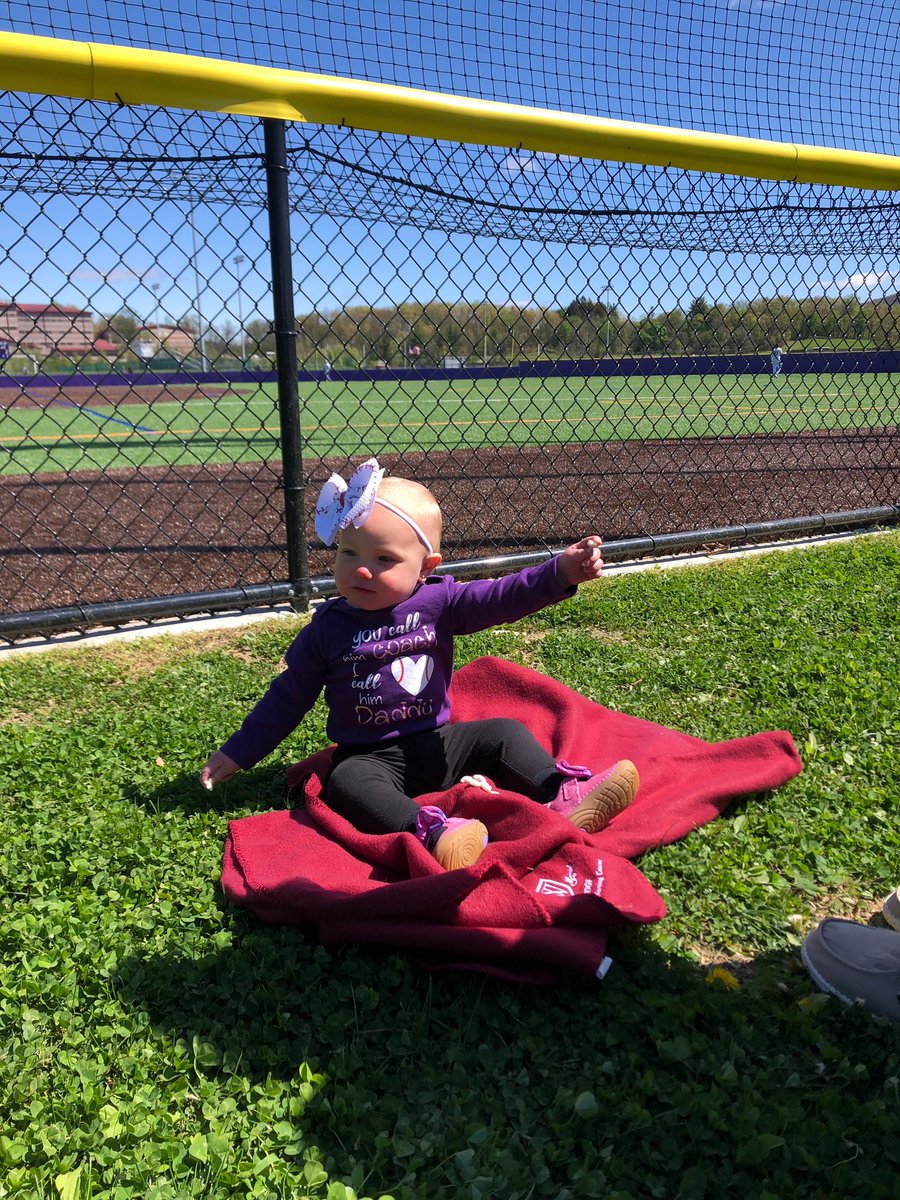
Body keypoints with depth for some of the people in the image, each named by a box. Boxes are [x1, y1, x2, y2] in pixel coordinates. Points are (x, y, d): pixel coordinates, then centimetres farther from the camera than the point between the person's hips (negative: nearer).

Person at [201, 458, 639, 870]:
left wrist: (562, 571, -33)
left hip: (437, 743, 3)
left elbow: (503, 597, -16)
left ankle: (564, 795, -19)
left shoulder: (439, 601, -3)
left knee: (504, 732, -11)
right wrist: (238, 753, 7)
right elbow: (288, 698, 6)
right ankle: (431, 830, -52)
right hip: (368, 757, -2)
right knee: (346, 783, -33)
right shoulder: (328, 627, -3)